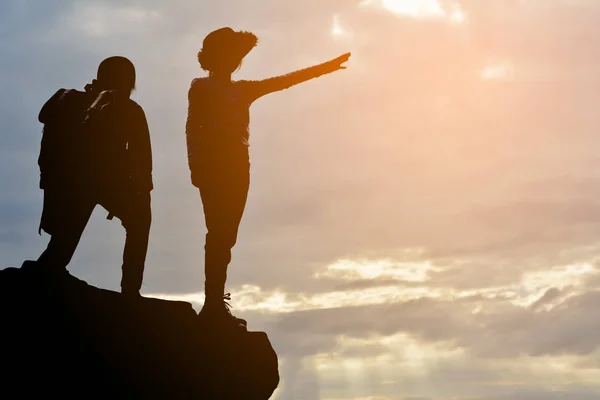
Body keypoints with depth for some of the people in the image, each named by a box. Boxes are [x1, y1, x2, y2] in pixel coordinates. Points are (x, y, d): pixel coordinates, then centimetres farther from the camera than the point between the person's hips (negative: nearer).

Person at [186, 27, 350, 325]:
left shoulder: (244, 90, 20)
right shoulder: (200, 87, 5)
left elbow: (283, 81, 18)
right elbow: (192, 128, -4)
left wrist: (324, 68, 14)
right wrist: (195, 166, -16)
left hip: (237, 165, 6)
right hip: (213, 163, -6)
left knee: (225, 235, 3)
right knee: (219, 233, -12)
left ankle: (215, 303, 5)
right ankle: (214, 303, -13)